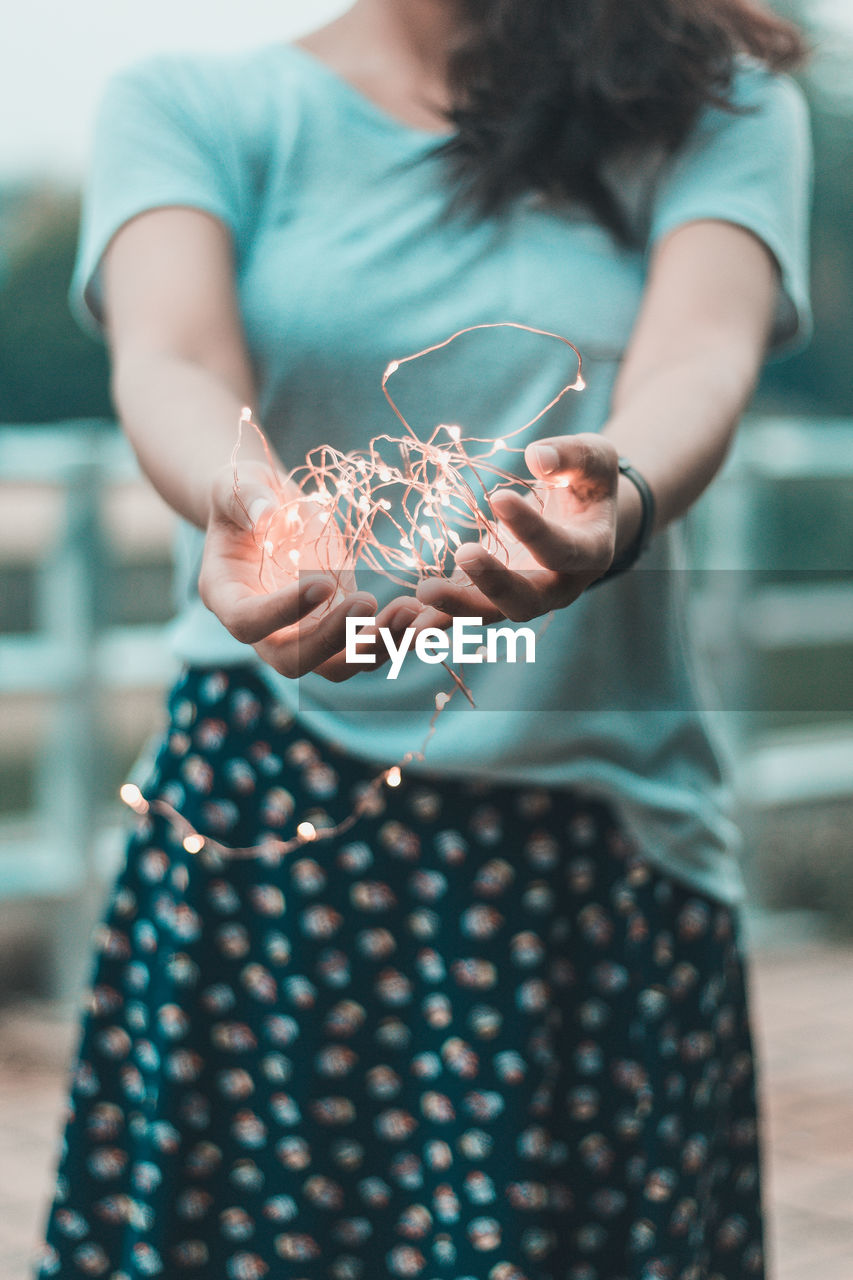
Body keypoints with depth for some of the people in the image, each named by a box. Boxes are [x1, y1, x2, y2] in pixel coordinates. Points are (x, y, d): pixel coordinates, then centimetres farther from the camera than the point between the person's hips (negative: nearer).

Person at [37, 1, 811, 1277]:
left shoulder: (719, 105, 8)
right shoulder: (189, 104, 6)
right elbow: (172, 360, -12)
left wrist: (622, 500, -34)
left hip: (610, 844, 1)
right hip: (263, 812, 0)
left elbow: (701, 359, -10)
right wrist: (236, 499, -36)